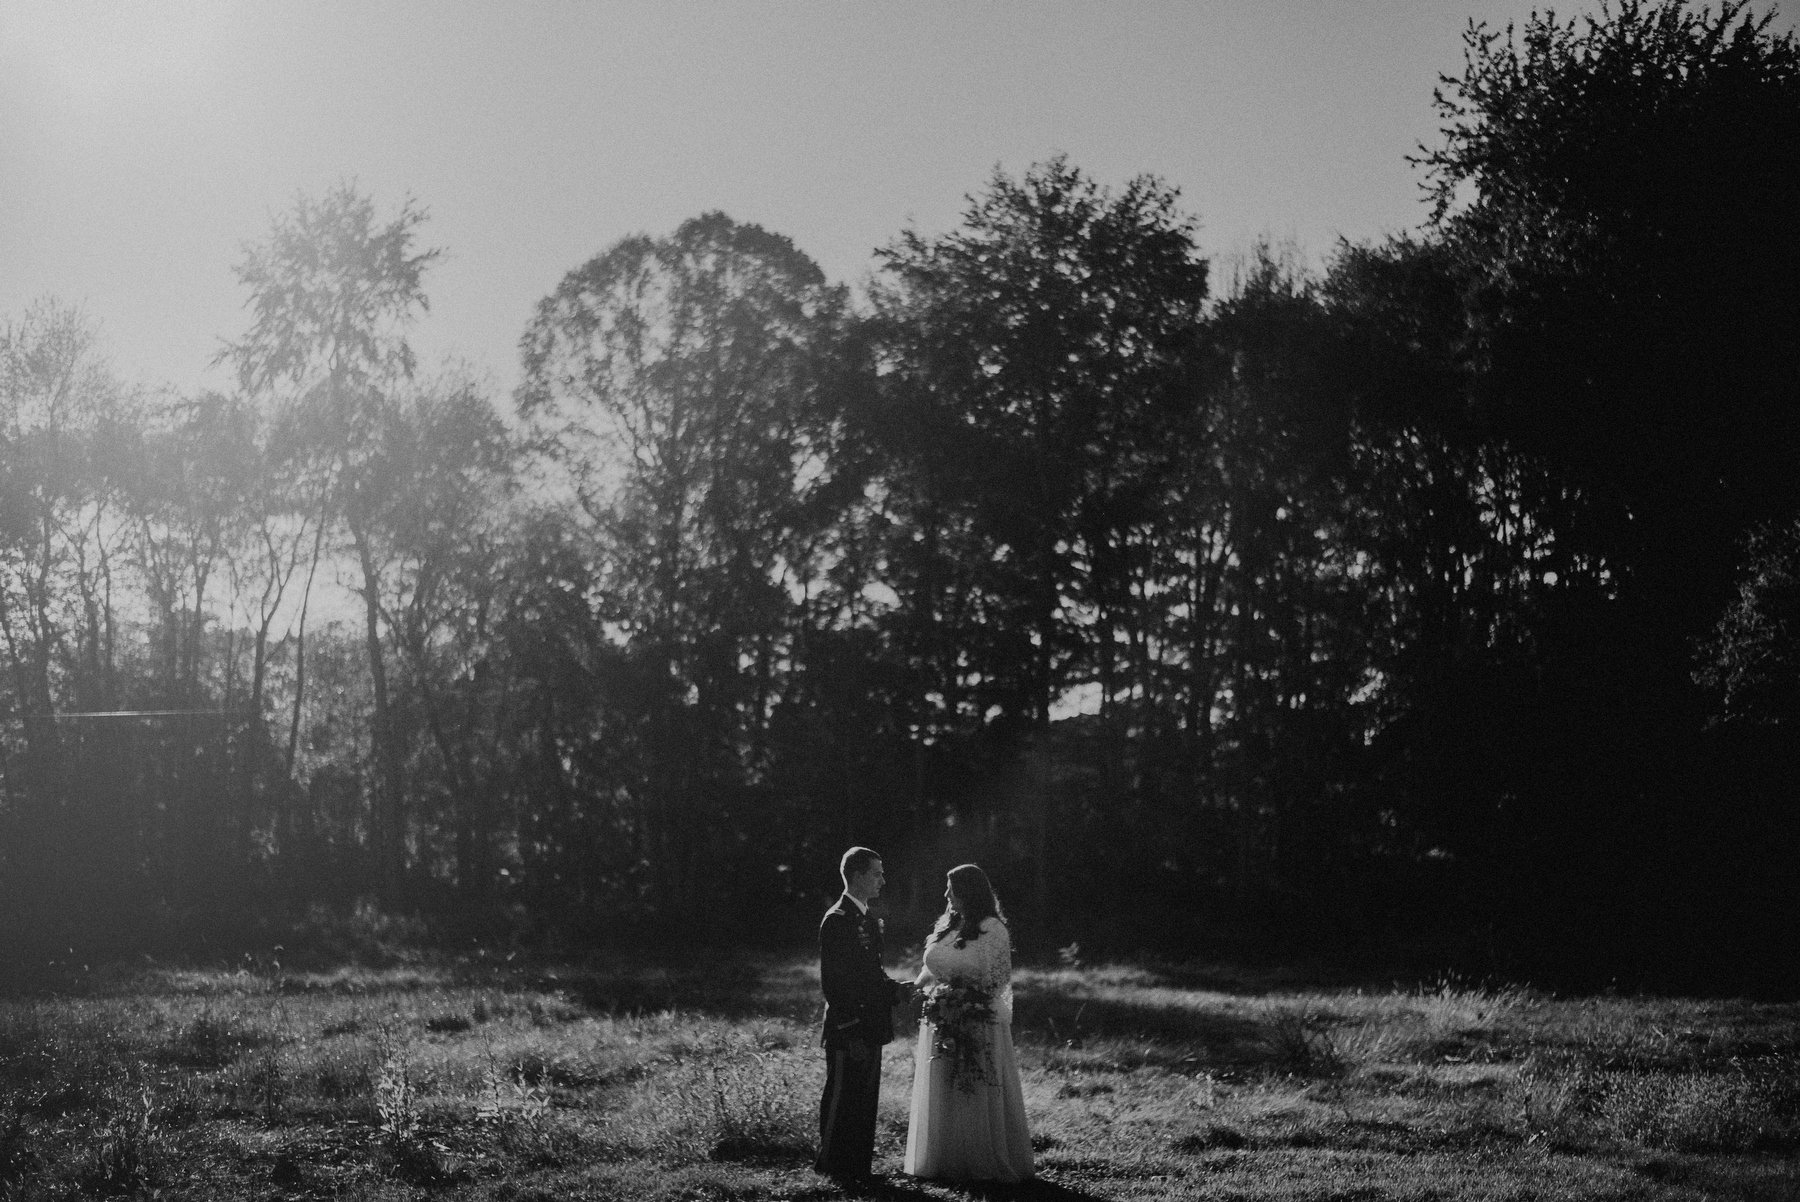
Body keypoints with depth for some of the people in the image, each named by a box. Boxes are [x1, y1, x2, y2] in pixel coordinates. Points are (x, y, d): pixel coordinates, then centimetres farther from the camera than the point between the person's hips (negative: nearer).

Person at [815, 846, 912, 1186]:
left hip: (870, 1028, 9)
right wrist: (850, 1033, -20)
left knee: (865, 1103, 13)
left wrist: (893, 988, 4)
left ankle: (859, 1168, 21)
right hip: (848, 1031, -9)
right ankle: (833, 1167, 8)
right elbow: (832, 983, -18)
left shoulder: (868, 919, 14)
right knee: (841, 1103, -1)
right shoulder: (837, 920, -15)